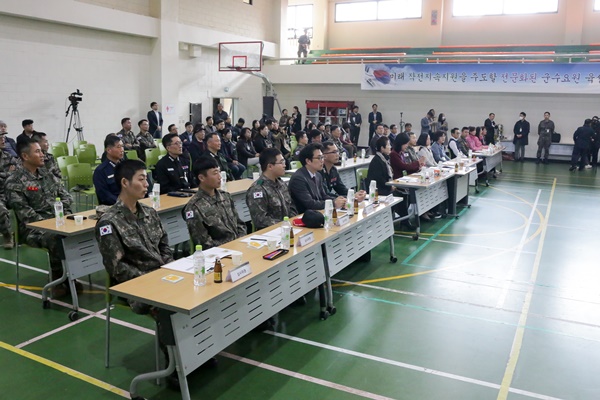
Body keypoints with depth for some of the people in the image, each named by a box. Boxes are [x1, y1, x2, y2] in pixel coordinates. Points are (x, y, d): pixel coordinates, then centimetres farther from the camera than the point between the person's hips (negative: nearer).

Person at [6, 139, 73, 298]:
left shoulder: (46, 174, 16)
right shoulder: (14, 181, -6)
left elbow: (65, 194, 17)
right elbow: (23, 211, -14)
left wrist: (64, 212, -2)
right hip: (32, 228, -6)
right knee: (56, 238, -37)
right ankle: (57, 280, -16)